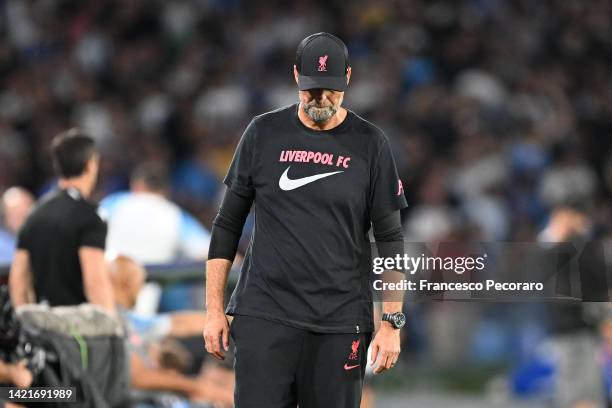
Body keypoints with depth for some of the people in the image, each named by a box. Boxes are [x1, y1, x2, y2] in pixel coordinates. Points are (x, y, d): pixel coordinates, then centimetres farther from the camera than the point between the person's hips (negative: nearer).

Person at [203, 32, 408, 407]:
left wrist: (392, 321, -2)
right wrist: (214, 310, 4)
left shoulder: (370, 144, 3)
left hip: (341, 322, 0)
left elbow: (390, 238, 5)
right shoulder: (264, 133, 5)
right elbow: (228, 223, 9)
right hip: (264, 316, 0)